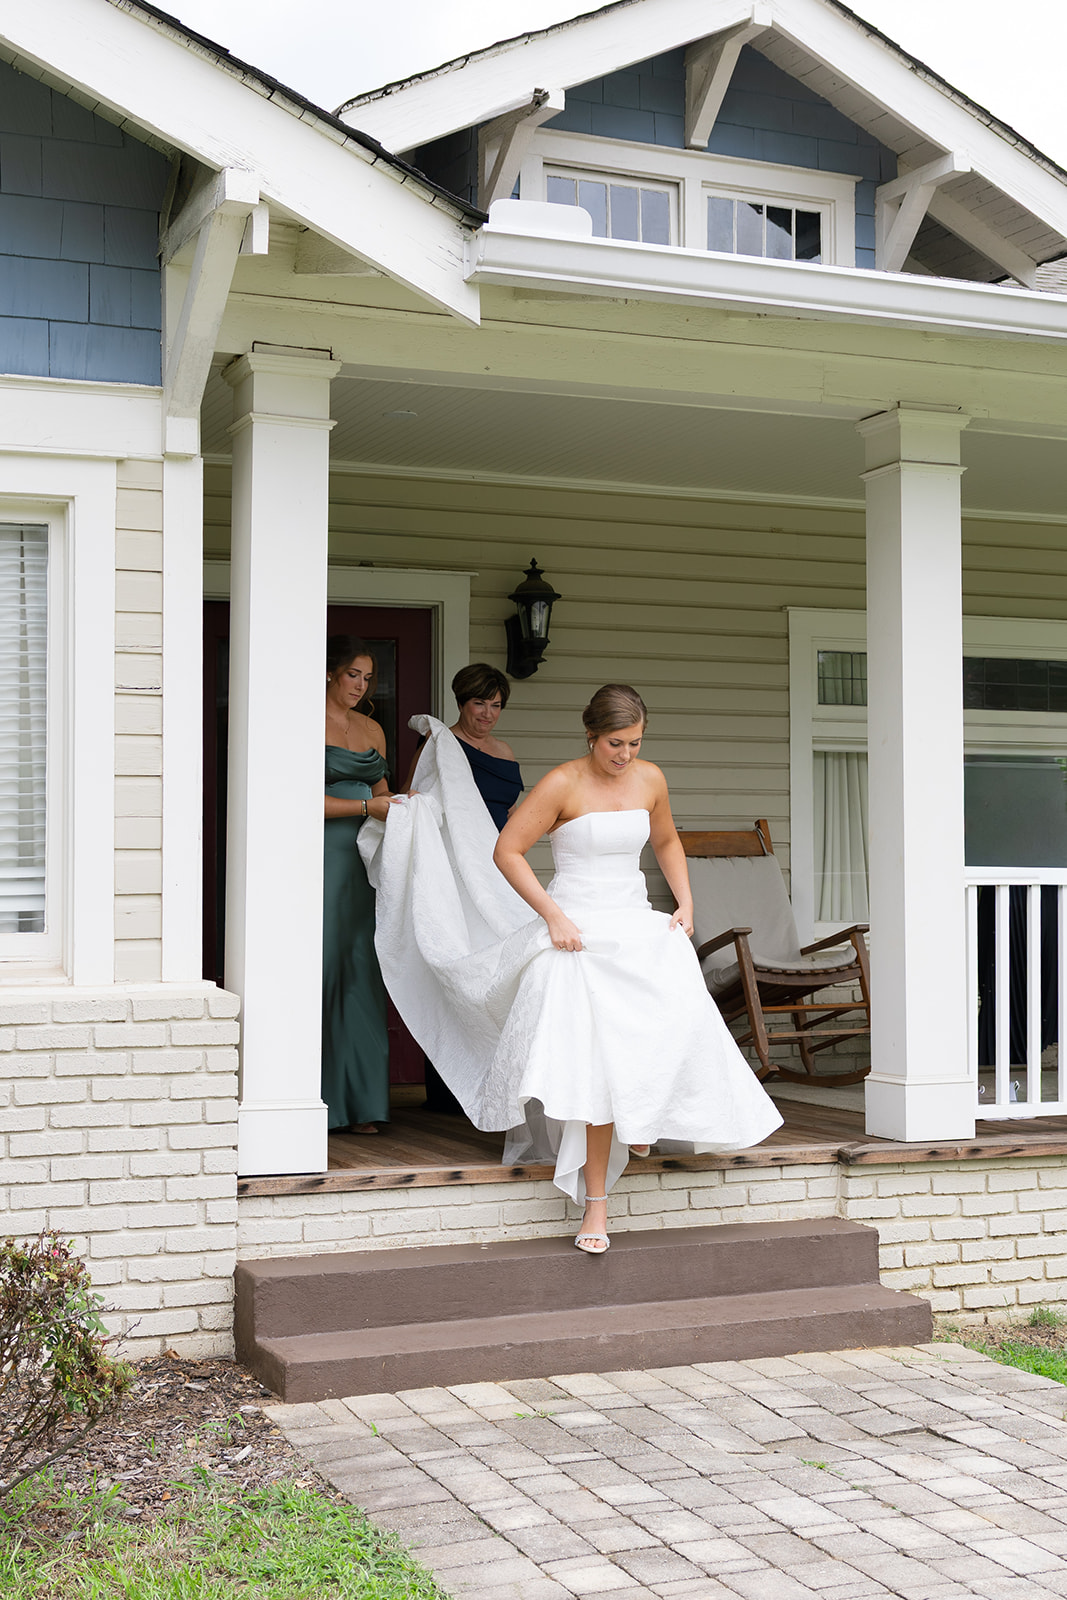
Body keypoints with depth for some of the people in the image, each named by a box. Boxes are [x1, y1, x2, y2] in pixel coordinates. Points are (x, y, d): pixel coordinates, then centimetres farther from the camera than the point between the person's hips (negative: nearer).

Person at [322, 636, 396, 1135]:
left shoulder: (372, 730, 19)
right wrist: (368, 806, -12)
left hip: (365, 859, 6)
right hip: (323, 855, -6)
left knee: (362, 973, 3)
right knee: (322, 967, -8)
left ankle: (359, 1102, 7)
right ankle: (318, 1100, -3)